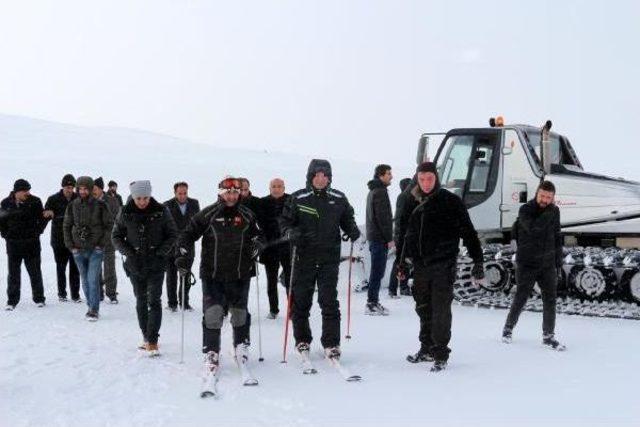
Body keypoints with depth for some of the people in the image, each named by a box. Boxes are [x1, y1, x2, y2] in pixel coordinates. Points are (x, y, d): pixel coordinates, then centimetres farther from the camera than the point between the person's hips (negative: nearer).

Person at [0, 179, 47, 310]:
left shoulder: (34, 202, -4)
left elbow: (43, 218, 5)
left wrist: (37, 232, -1)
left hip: (32, 243, -1)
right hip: (13, 244, 1)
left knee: (35, 272, 6)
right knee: (13, 272, 6)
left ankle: (39, 298, 17)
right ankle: (12, 300, 14)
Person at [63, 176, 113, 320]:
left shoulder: (100, 205, -5)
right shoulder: (72, 206, 3)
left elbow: (109, 225, -2)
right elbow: (66, 226, 12)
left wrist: (102, 244, -8)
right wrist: (70, 245, 4)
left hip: (96, 249, -4)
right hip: (78, 249, 4)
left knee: (93, 280, -10)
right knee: (85, 280, 10)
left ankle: (94, 310, -3)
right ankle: (91, 307, 22)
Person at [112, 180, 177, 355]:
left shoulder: (161, 211, -7)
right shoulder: (125, 213, -3)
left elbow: (172, 234, 1)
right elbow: (116, 236, 6)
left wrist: (161, 252, -12)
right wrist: (128, 252, -8)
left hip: (156, 264, -2)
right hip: (135, 264, 2)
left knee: (154, 301, -9)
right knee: (141, 301, 11)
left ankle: (152, 340, -8)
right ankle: (146, 336, 23)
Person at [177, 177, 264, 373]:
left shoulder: (247, 215, 5)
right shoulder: (208, 214, -2)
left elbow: (259, 236, 14)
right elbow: (189, 233, 2)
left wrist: (257, 245, -8)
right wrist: (182, 254, -9)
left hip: (239, 274, 2)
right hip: (212, 274, -2)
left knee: (240, 312, 9)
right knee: (212, 313, -8)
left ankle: (241, 345, 30)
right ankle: (211, 352, 4)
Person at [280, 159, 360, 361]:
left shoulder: (338, 199, 6)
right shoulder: (298, 199, 1)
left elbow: (347, 219, 18)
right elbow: (285, 221, 5)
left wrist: (352, 230, -3)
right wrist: (291, 232, -16)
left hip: (329, 258, 0)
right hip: (304, 257, 0)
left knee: (329, 302, -2)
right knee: (301, 300, 7)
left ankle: (331, 343, 6)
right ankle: (302, 340, 23)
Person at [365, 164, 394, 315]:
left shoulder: (373, 191, 19)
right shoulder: (380, 192, -13)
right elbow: (383, 218, -19)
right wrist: (389, 238, -17)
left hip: (373, 236, 10)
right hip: (380, 237, -10)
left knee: (377, 270, 14)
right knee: (378, 271, -8)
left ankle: (373, 301, 18)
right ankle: (372, 303, -8)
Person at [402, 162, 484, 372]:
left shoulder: (450, 201, -4)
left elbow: (468, 232, -6)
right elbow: (408, 235, 23)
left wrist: (477, 260, -11)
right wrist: (403, 260, 24)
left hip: (443, 266, -5)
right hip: (420, 266, 6)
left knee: (441, 310, -5)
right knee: (424, 309, 14)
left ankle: (440, 354, 2)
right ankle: (426, 348, 28)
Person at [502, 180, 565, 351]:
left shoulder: (554, 211, 5)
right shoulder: (525, 210, -10)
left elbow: (557, 238, 13)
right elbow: (533, 228, -29)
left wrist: (558, 263, 11)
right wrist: (548, 213, -29)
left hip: (547, 264, 4)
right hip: (527, 264, -4)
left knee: (550, 299, 2)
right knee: (520, 298, 5)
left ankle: (549, 336, 12)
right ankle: (508, 328, 24)